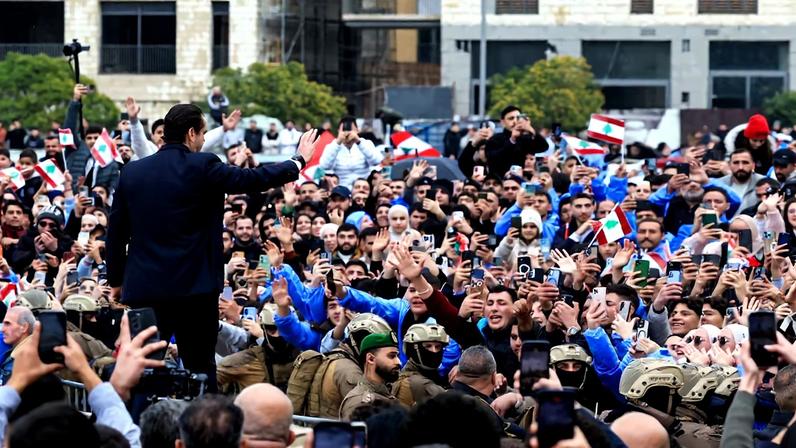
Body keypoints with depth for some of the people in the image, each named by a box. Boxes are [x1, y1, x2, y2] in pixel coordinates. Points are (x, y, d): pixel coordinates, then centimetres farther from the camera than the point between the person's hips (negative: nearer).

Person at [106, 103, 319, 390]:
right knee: (200, 367, 4)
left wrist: (116, 280, 20)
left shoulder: (133, 172, 5)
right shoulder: (203, 167, -8)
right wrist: (299, 160, 15)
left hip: (142, 287, 4)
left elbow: (116, 232, 9)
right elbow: (254, 179, -1)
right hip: (194, 286, -3)